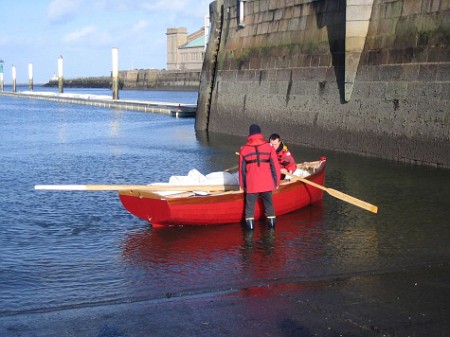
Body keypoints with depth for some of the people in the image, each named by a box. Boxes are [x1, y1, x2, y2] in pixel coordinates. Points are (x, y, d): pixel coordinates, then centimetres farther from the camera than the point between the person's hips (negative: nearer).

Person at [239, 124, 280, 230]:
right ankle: (271, 220, 18)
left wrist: (242, 184, 16)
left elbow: (242, 168, 7)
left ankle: (250, 222, 7)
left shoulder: (244, 149, 3)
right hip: (267, 183, 0)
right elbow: (275, 166, 0)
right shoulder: (269, 147, 0)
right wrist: (276, 182, 8)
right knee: (268, 202, 13)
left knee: (250, 203, 9)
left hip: (251, 184, 0)